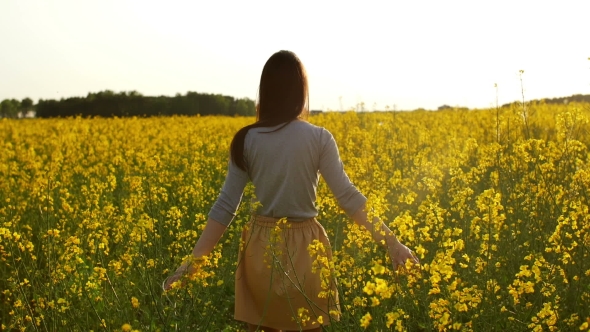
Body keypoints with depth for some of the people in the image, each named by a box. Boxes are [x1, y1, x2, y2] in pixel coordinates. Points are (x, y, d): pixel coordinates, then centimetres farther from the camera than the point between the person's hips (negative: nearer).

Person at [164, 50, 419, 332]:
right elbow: (348, 197, -11)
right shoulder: (319, 138, -9)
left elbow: (225, 206, -5)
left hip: (261, 248, 2)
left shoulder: (246, 140, -3)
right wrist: (391, 242, -5)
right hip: (304, 249, -1)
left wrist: (193, 260, 0)